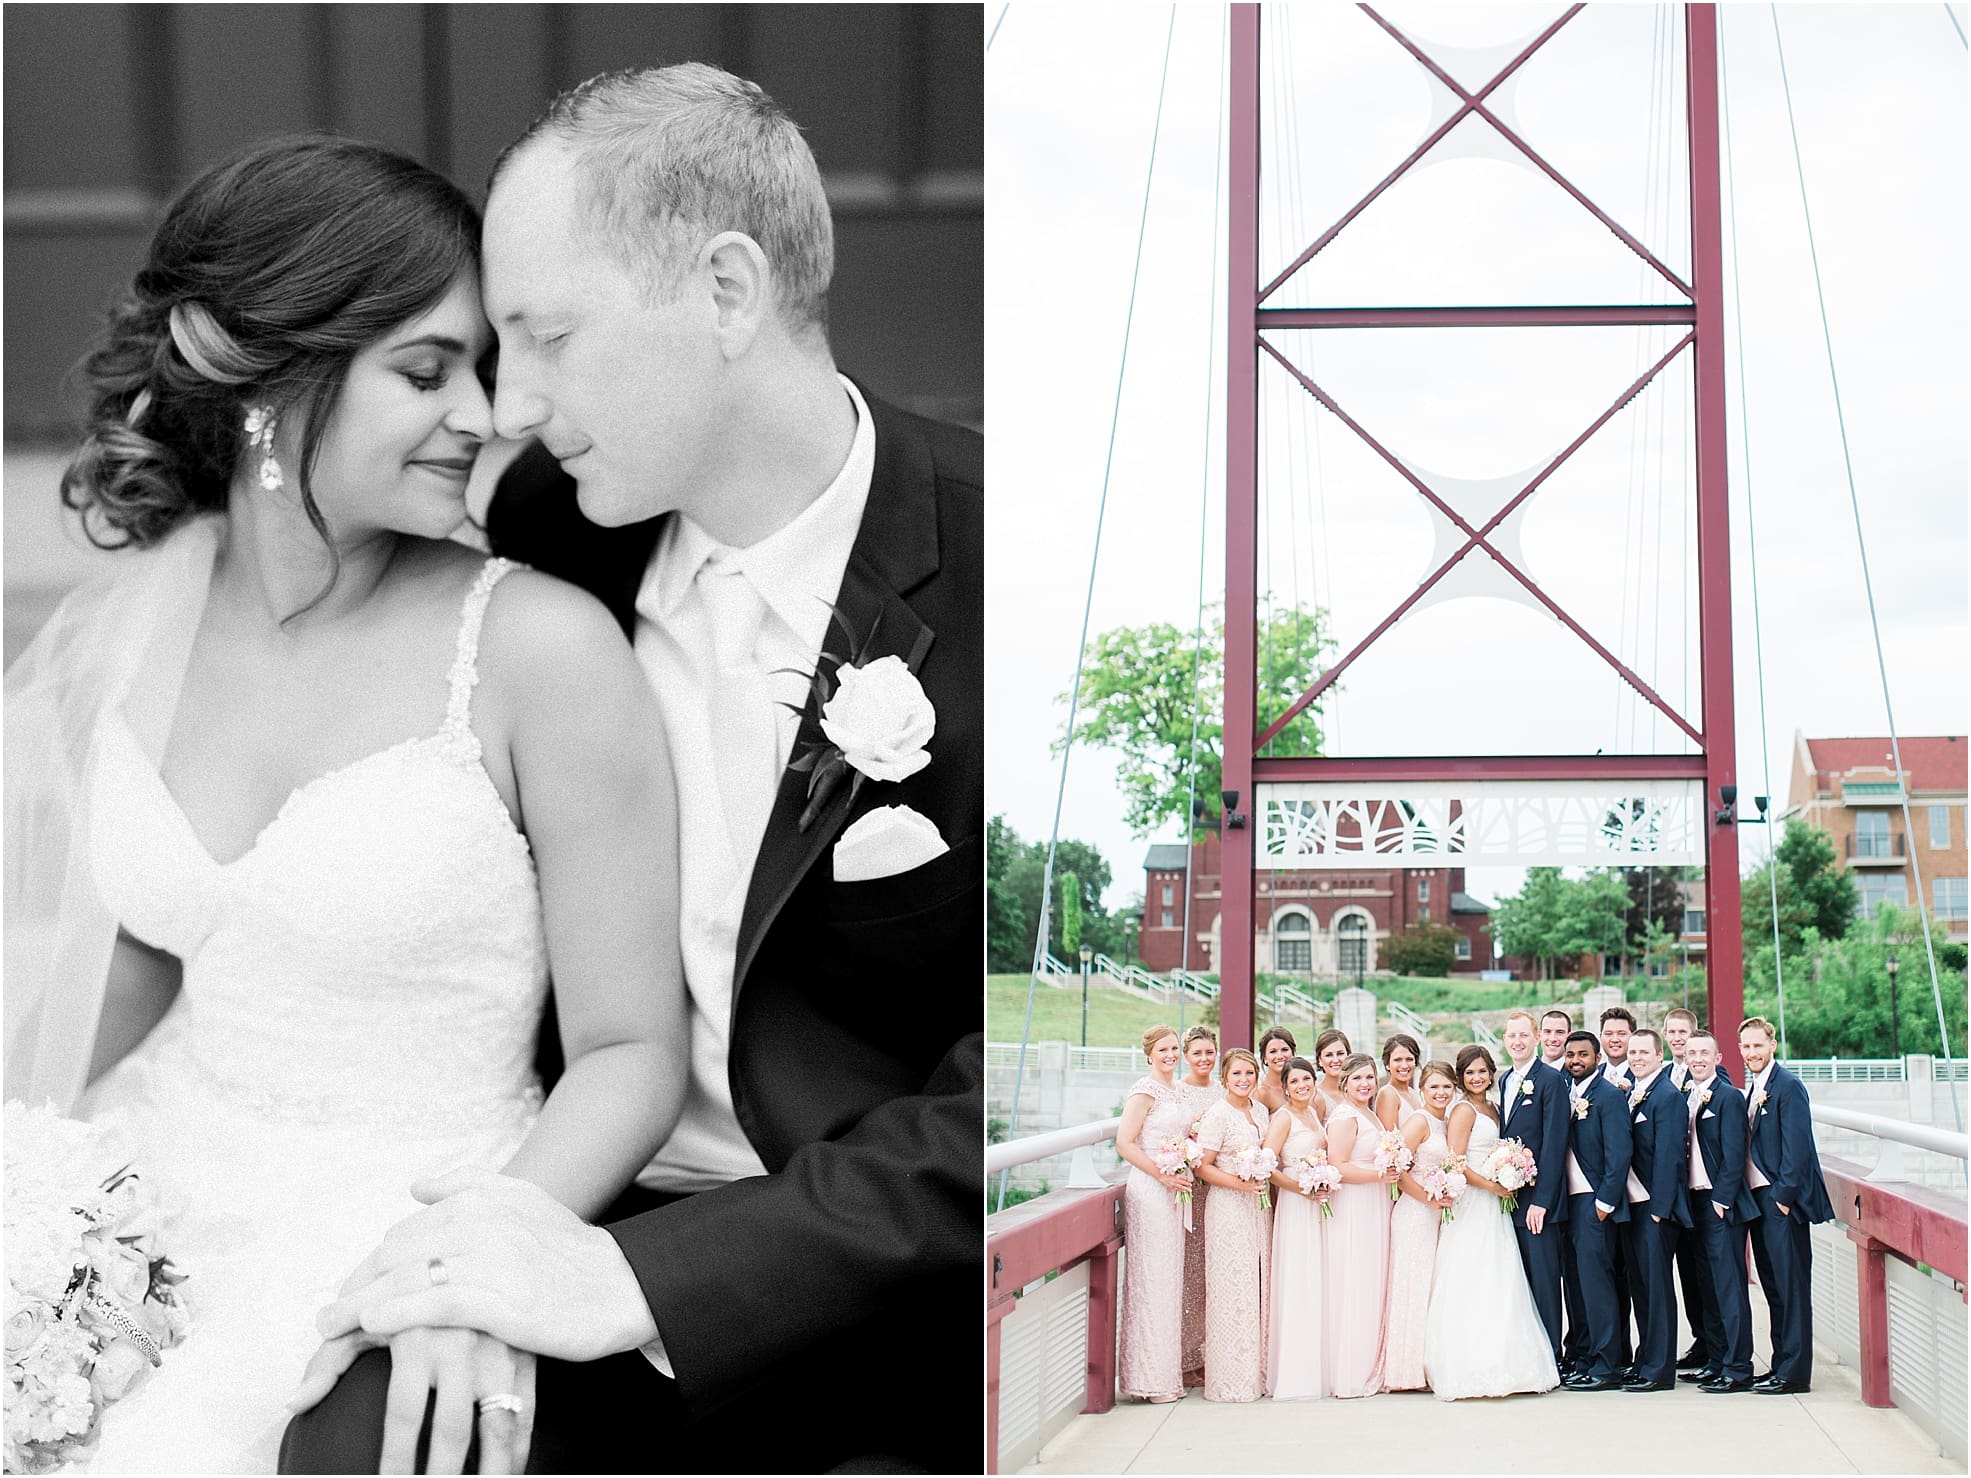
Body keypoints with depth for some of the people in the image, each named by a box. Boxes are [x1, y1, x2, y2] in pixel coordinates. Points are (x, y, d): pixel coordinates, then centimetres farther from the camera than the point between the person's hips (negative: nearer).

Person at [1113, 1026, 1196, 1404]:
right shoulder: (1145, 1090, -9)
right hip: (1150, 1191, -8)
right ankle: (1151, 1378, 0)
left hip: (1176, 1191, 8)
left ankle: (1167, 1372, 17)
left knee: (1171, 1278, 11)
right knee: (1153, 1278, -5)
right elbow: (1124, 1143, -15)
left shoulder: (1180, 1092, 15)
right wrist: (1162, 1175, -17)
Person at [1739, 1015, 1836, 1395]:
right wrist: (1751, 1197, 11)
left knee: (1791, 1285, -5)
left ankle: (1794, 1372, -3)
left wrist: (1785, 1195, -18)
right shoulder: (1750, 1089, 15)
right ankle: (1782, 1364, 18)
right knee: (1773, 1285, 12)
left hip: (1782, 1199, -9)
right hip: (1758, 1198, 9)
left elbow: (1796, 1145, -16)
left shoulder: (1787, 1086, -11)